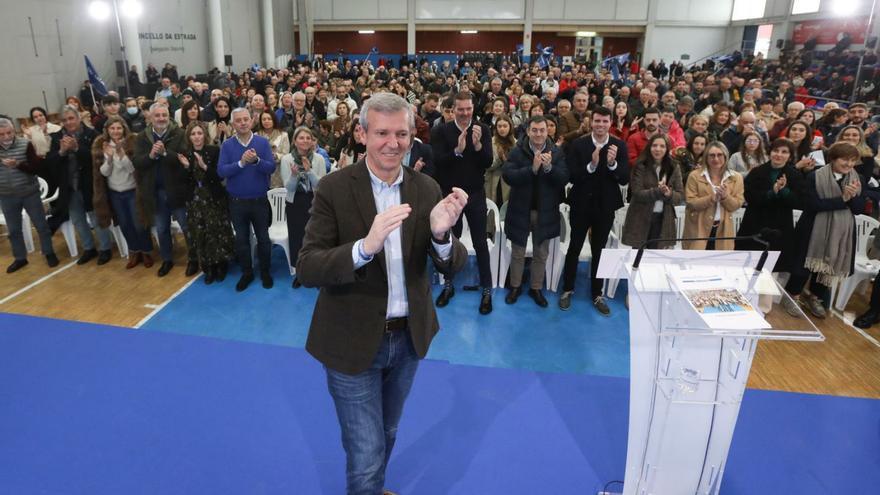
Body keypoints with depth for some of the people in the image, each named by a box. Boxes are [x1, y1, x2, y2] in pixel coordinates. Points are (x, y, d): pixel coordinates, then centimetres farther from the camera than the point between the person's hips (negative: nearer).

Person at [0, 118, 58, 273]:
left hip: (30, 193, -2)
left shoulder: (25, 145, -11)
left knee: (41, 225, 9)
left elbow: (36, 167, -13)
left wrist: (17, 164, -29)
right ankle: (20, 258, 27)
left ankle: (49, 253, 25)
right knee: (13, 230, 13)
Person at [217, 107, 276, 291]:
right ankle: (246, 273, 29)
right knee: (241, 239, 13)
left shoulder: (263, 142, -6)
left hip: (260, 200, -1)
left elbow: (271, 167, -13)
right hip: (237, 202, 1)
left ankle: (265, 271, 29)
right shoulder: (227, 145, -4)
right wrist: (241, 163, -25)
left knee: (263, 238, 11)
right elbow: (221, 171, -13)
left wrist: (257, 160, -31)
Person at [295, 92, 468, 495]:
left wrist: (441, 234, -30)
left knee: (386, 437, 27)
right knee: (366, 455, 6)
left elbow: (452, 266, -6)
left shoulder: (427, 189, -5)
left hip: (408, 336, 4)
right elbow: (307, 269, -21)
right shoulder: (334, 188, -15)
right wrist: (365, 246, -38)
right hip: (353, 340, -4)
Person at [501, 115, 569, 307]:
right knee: (517, 252, 14)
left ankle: (536, 288, 30)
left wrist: (549, 167, -28)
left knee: (541, 254, 14)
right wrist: (532, 168, -31)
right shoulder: (517, 151, -9)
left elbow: (564, 179, -11)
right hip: (521, 209, -1)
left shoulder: (557, 152, -4)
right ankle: (515, 286, 31)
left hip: (545, 211, 1)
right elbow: (507, 176, -21)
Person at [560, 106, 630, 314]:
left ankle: (597, 294, 25)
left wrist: (612, 164, -25)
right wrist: (591, 165, -28)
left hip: (605, 206, 1)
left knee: (599, 250, 12)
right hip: (582, 204, -1)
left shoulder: (619, 146, -5)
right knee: (574, 248, 9)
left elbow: (625, 179, -8)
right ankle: (567, 290, 26)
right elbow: (571, 176, -14)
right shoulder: (578, 144, -8)